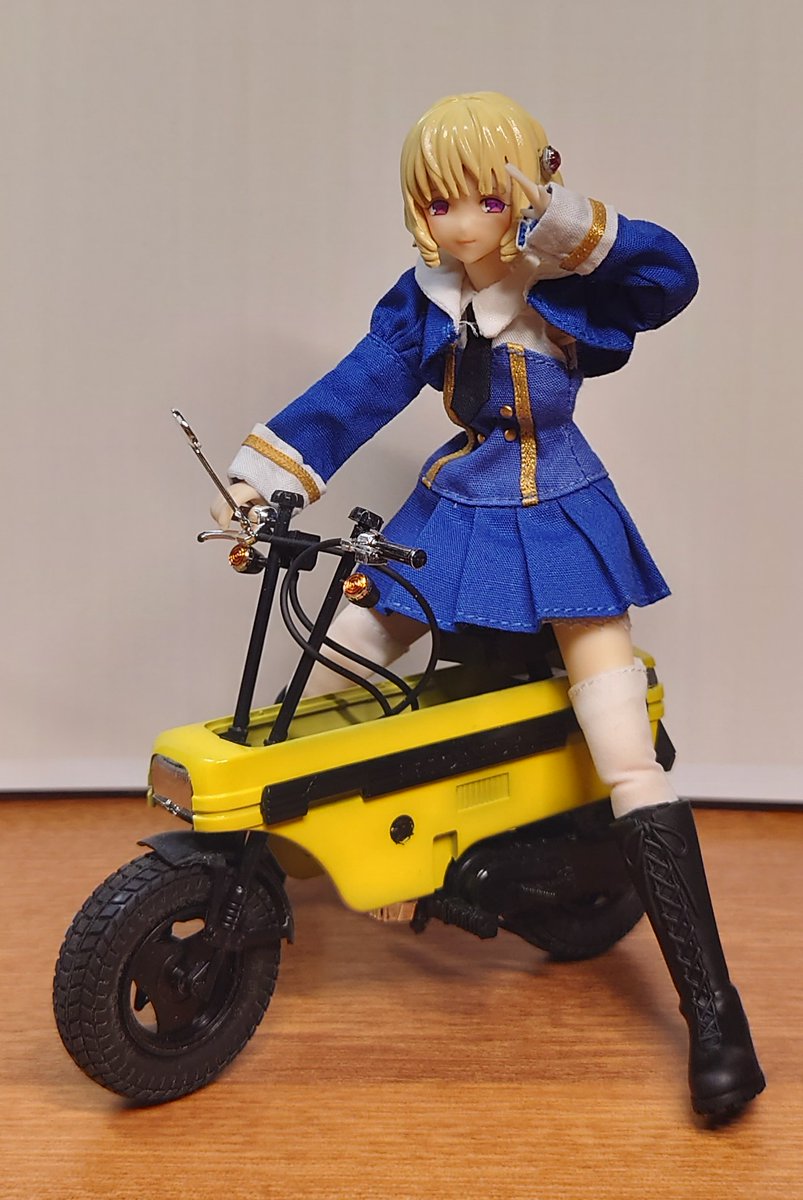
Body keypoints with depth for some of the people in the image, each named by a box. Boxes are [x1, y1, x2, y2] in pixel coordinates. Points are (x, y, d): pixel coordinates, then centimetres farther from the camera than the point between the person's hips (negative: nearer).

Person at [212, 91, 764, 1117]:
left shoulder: (567, 285, -10)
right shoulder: (424, 302, 1)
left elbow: (670, 278, -26)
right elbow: (354, 392, -2)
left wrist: (575, 226, -38)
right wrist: (264, 473, -10)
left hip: (560, 527, -4)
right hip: (454, 517, 4)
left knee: (628, 762, -12)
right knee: (316, 683, 1)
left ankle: (712, 1010, -7)